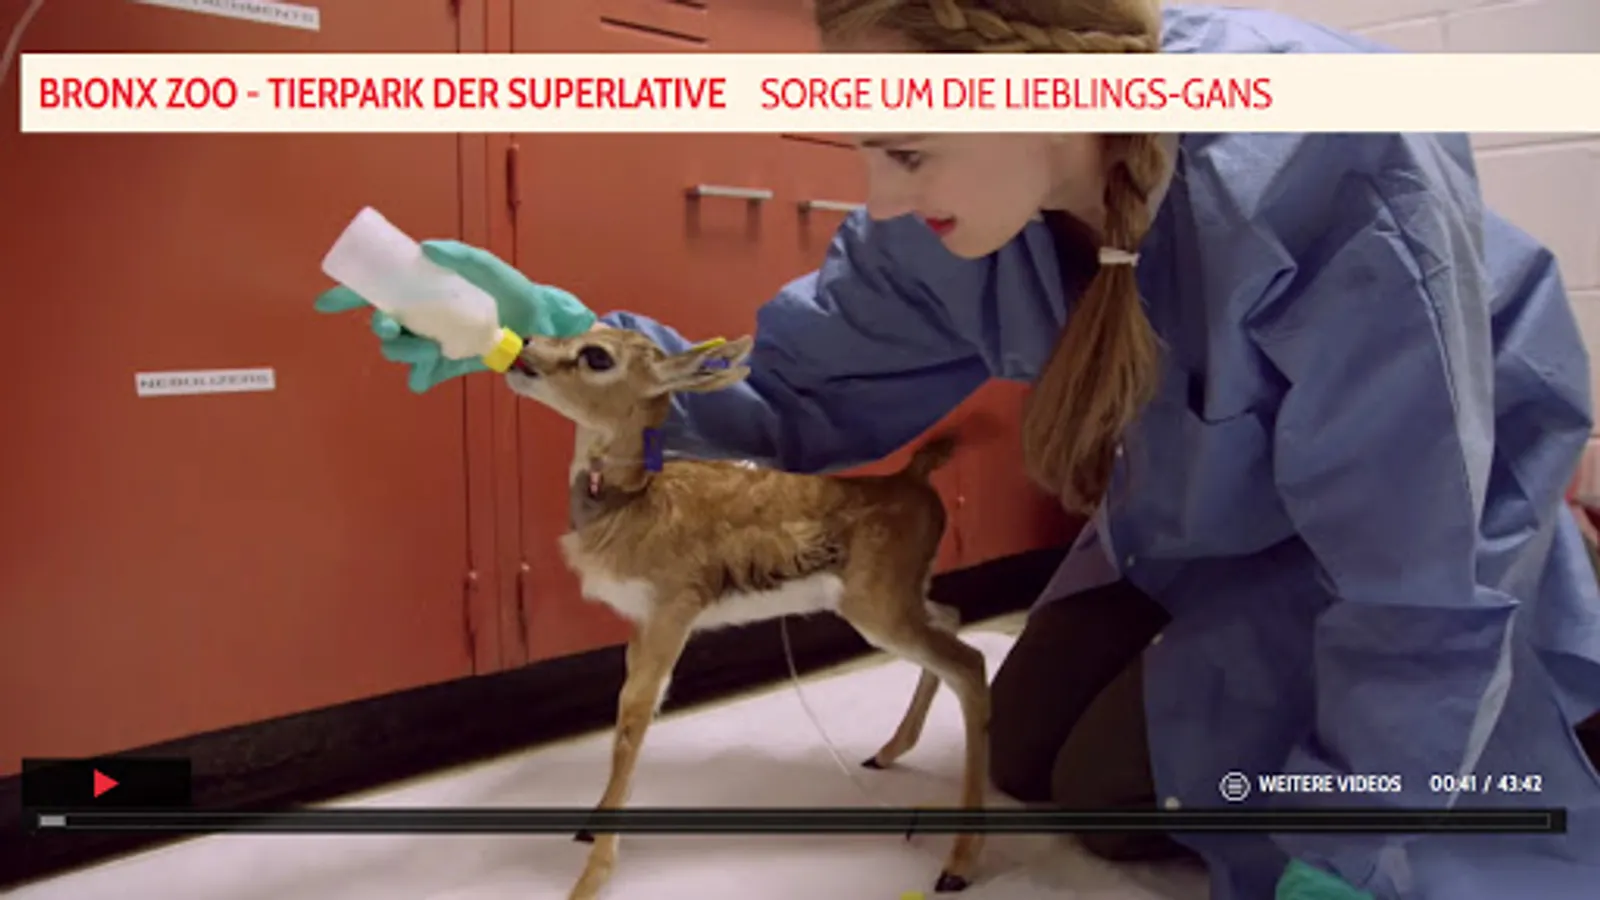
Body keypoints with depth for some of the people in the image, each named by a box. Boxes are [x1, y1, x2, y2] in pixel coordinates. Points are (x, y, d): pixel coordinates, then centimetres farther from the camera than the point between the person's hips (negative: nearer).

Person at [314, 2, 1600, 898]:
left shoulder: (1324, 182, -40)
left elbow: (1425, 574, -32)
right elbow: (807, 388, -11)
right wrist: (570, 337, -25)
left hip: (1435, 539, -5)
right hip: (1198, 529, 6)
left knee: (1117, 793, -7)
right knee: (1031, 756, 9)